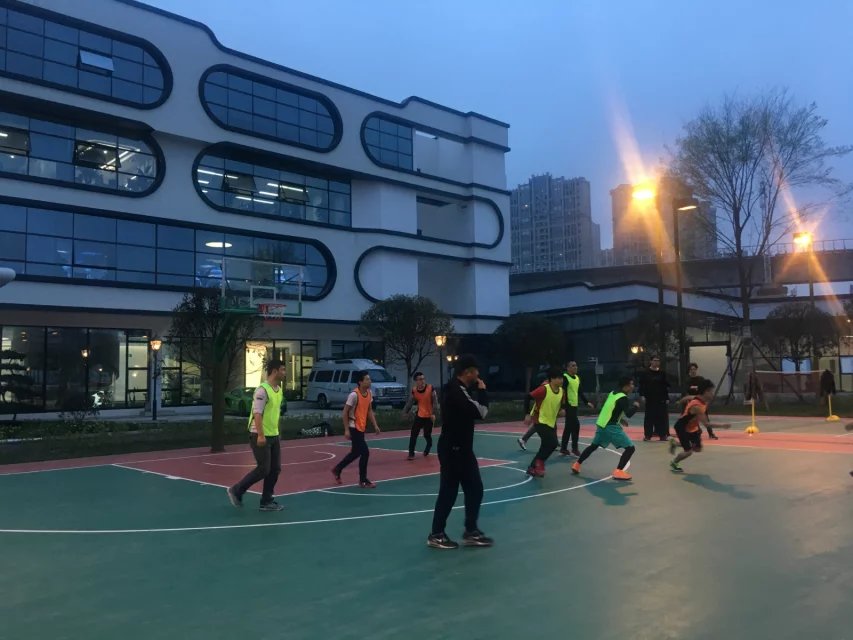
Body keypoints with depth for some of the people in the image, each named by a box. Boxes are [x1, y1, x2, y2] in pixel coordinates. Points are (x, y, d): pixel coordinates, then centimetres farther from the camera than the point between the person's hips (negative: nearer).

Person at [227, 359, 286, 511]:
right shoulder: (262, 390, -18)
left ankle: (267, 501, 16)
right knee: (263, 469, -5)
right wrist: (260, 435, -26)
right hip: (260, 436, -9)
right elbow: (257, 413, -22)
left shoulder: (279, 389, 10)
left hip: (274, 435, 9)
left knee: (275, 469, 6)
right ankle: (236, 491, 13)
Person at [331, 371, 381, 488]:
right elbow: (345, 412, -17)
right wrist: (346, 430, -19)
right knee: (365, 452, -8)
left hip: (361, 427, 9)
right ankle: (363, 481, 4)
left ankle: (337, 469, 37)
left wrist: (375, 425, 7)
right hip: (354, 428, -9)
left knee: (356, 452, 19)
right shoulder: (354, 395, -21)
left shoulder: (369, 393, 3)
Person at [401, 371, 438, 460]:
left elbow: (435, 401, -13)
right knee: (413, 434, -5)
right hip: (419, 415, 3)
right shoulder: (414, 391, -4)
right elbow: (410, 402, 3)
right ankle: (411, 454, 2)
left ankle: (428, 447, 40)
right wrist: (405, 412, -6)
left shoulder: (430, 388, -15)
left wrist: (433, 413, -20)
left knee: (427, 435, 8)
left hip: (429, 416, -3)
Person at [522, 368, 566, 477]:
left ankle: (533, 468, 26)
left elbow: (561, 405, 13)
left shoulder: (562, 391, -3)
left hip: (551, 422, 8)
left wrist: (562, 410, -10)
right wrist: (528, 415, -21)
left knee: (547, 446, 11)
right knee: (552, 443, -18)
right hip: (540, 421, -8)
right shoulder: (544, 389, -23)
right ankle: (539, 462, 6)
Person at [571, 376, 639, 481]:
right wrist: (636, 406, -4)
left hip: (601, 424, 9)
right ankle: (618, 471, -13)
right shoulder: (623, 398, -13)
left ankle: (577, 465, 33)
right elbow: (629, 413, -23)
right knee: (630, 448, -6)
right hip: (611, 427, -9)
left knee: (593, 446, 26)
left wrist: (620, 419, 21)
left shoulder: (613, 393, 13)